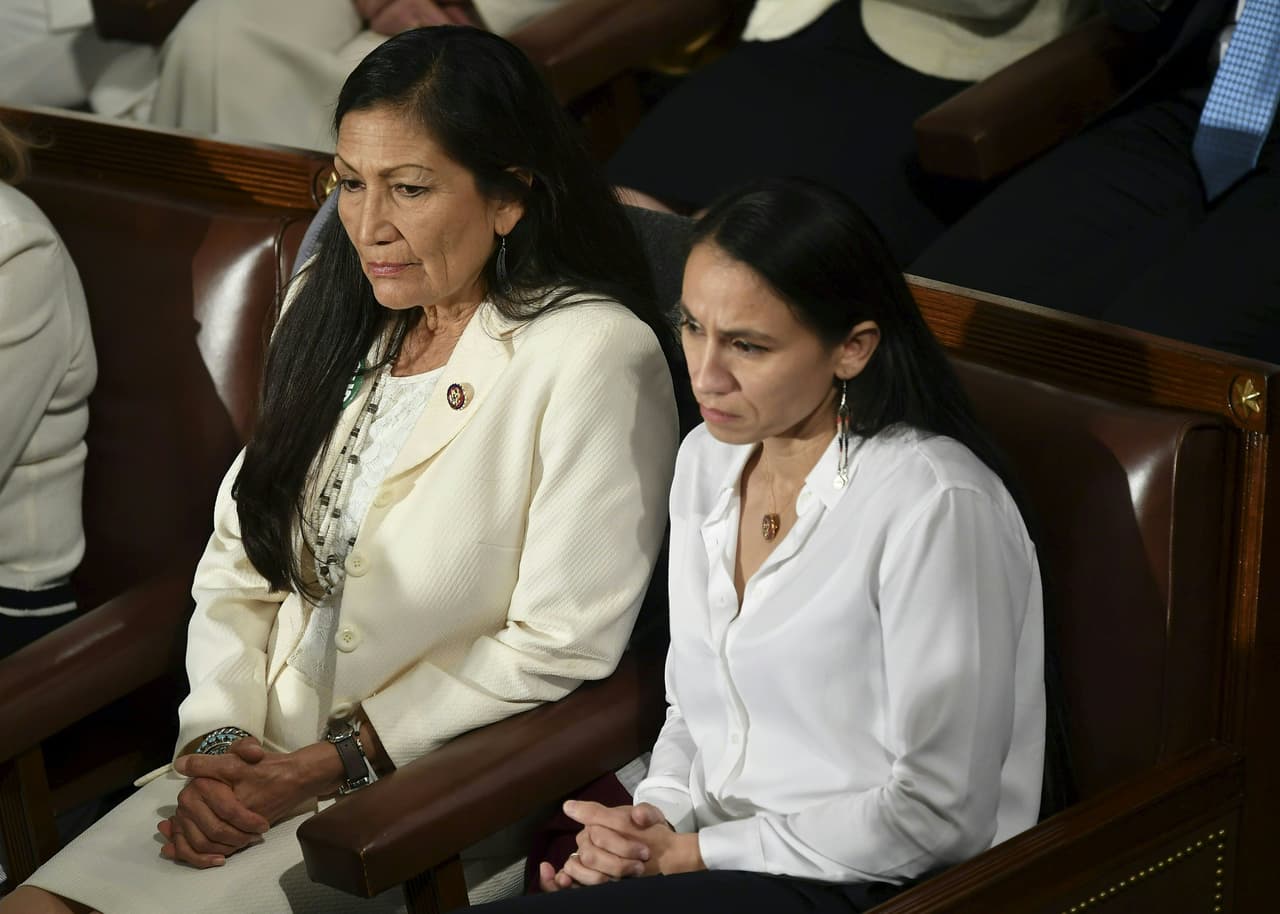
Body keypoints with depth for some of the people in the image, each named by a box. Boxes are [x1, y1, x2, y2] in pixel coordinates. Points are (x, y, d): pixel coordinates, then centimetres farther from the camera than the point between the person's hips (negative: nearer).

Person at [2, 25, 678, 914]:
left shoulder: (593, 357, -13)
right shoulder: (336, 315, 10)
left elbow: (561, 649, -14)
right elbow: (239, 567, 11)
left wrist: (338, 761, -13)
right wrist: (222, 742, -6)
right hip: (270, 764, 6)